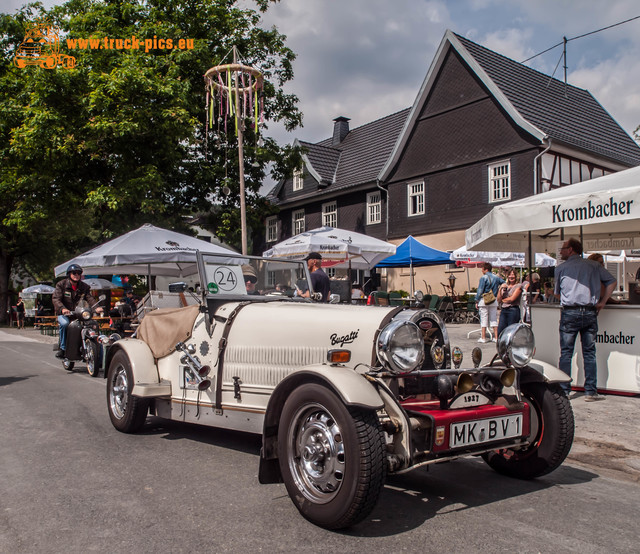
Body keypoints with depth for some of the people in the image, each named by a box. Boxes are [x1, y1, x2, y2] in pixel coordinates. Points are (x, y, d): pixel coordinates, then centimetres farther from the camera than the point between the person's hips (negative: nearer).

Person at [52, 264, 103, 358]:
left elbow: (90, 298, -4)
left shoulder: (84, 287, 10)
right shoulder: (61, 285, 1)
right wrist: (62, 309, -33)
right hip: (64, 314, -2)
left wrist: (97, 307, -27)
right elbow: (56, 299, -11)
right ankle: (62, 348, -20)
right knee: (64, 323, -34)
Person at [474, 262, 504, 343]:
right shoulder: (496, 278, 6)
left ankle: (483, 338, 2)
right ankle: (496, 337, 10)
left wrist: (477, 301, -6)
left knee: (484, 319, 1)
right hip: (494, 301, 5)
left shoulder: (483, 278, -10)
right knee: (494, 319, 10)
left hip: (484, 300, -4)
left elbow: (480, 291, -12)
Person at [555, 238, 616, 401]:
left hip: (569, 313, -2)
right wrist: (602, 302, 8)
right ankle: (591, 391, 7)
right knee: (589, 353, 8)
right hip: (590, 313, 2)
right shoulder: (594, 265, 11)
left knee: (566, 353, 4)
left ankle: (563, 390, 4)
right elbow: (612, 282, 8)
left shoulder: (561, 268, 5)